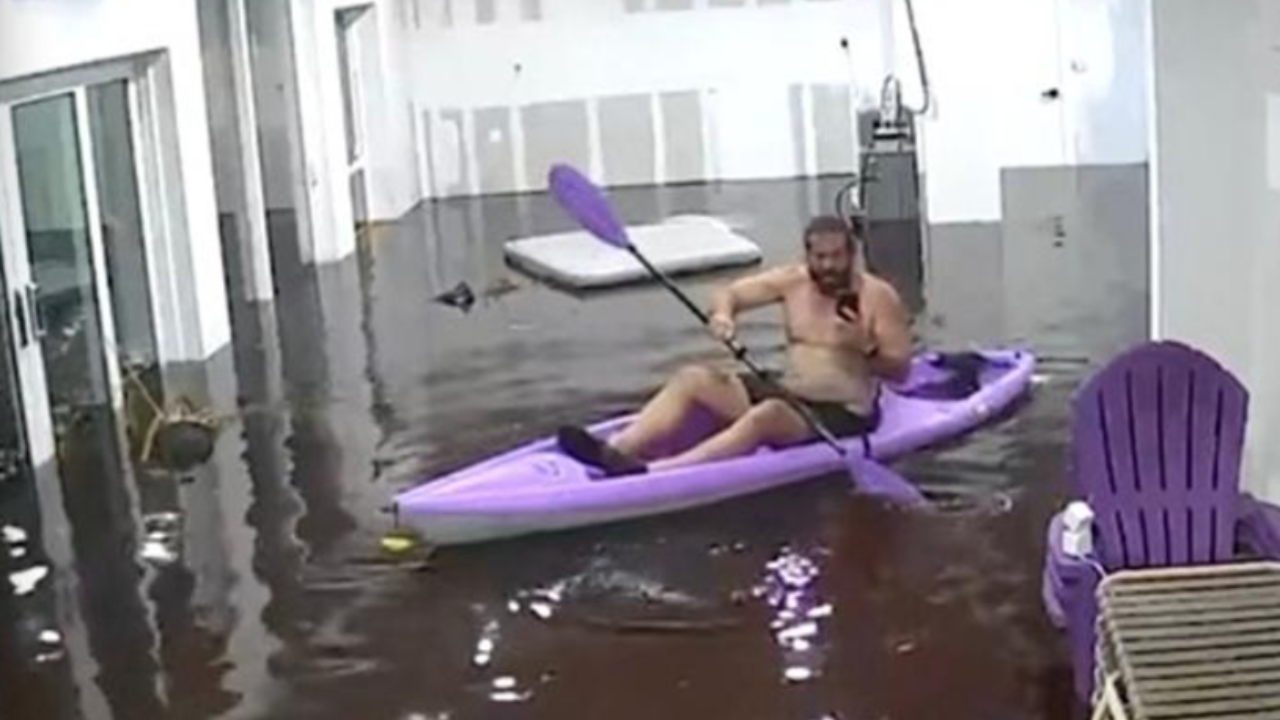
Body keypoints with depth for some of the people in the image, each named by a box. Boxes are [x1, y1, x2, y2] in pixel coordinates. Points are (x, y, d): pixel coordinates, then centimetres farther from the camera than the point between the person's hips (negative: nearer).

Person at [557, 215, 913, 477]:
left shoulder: (878, 296, -7)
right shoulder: (792, 281, 6)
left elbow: (901, 370, -8)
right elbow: (728, 294, 7)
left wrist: (864, 348, -27)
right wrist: (722, 315, -17)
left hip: (842, 415, -7)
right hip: (787, 395, 7)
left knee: (766, 415, -38)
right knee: (692, 378, -10)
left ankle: (653, 471, -53)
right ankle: (616, 450, -31)